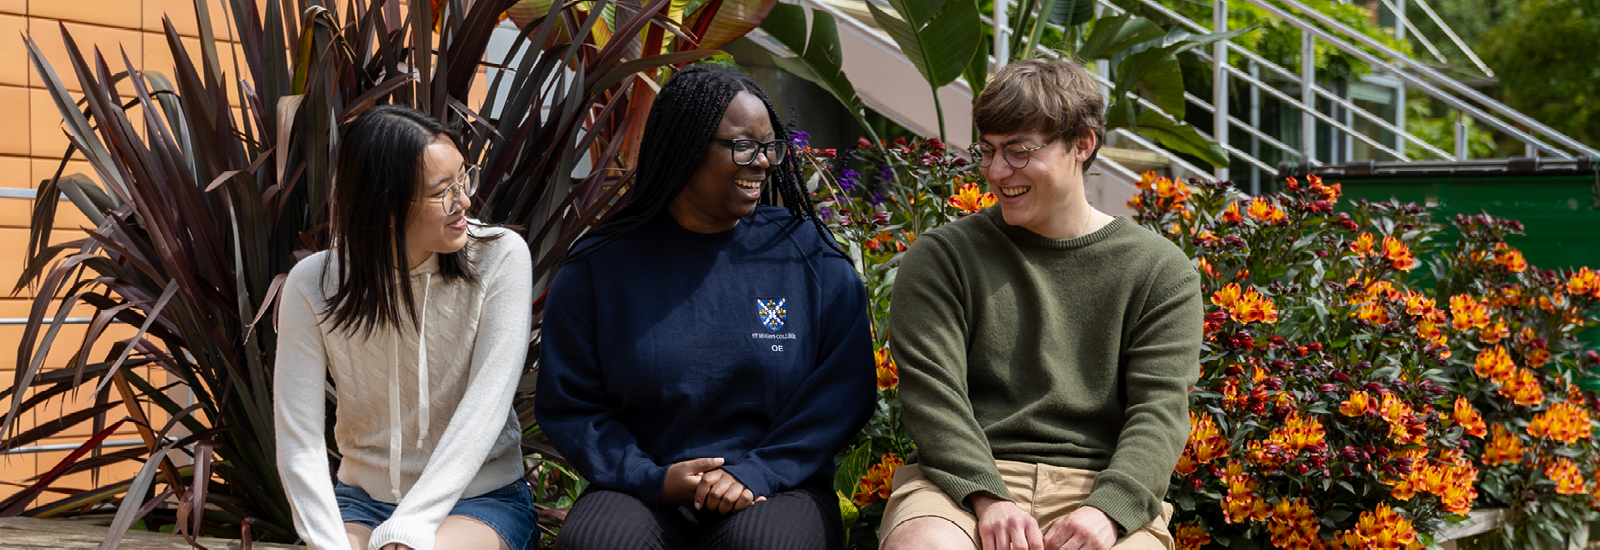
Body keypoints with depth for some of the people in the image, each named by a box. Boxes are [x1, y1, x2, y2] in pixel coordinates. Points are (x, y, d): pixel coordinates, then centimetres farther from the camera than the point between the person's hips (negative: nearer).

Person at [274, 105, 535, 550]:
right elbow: (299, 444, -9)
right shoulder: (314, 285, -7)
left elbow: (483, 410, -16)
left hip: (480, 498, -1)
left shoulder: (500, 258, -11)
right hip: (362, 499, 2)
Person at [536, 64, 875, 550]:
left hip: (778, 489, 0)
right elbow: (567, 405, 4)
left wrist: (757, 471, -12)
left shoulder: (810, 254, 4)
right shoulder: (599, 266, 3)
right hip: (645, 495, 1)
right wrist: (652, 479, -11)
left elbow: (845, 390, 1)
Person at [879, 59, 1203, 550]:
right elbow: (931, 389, -1)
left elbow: (1160, 409, 2)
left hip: (1101, 482, 1)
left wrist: (1107, 509, -16)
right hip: (963, 479, 0)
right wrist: (987, 498, -16)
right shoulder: (941, 257, 10)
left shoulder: (1160, 271, 11)